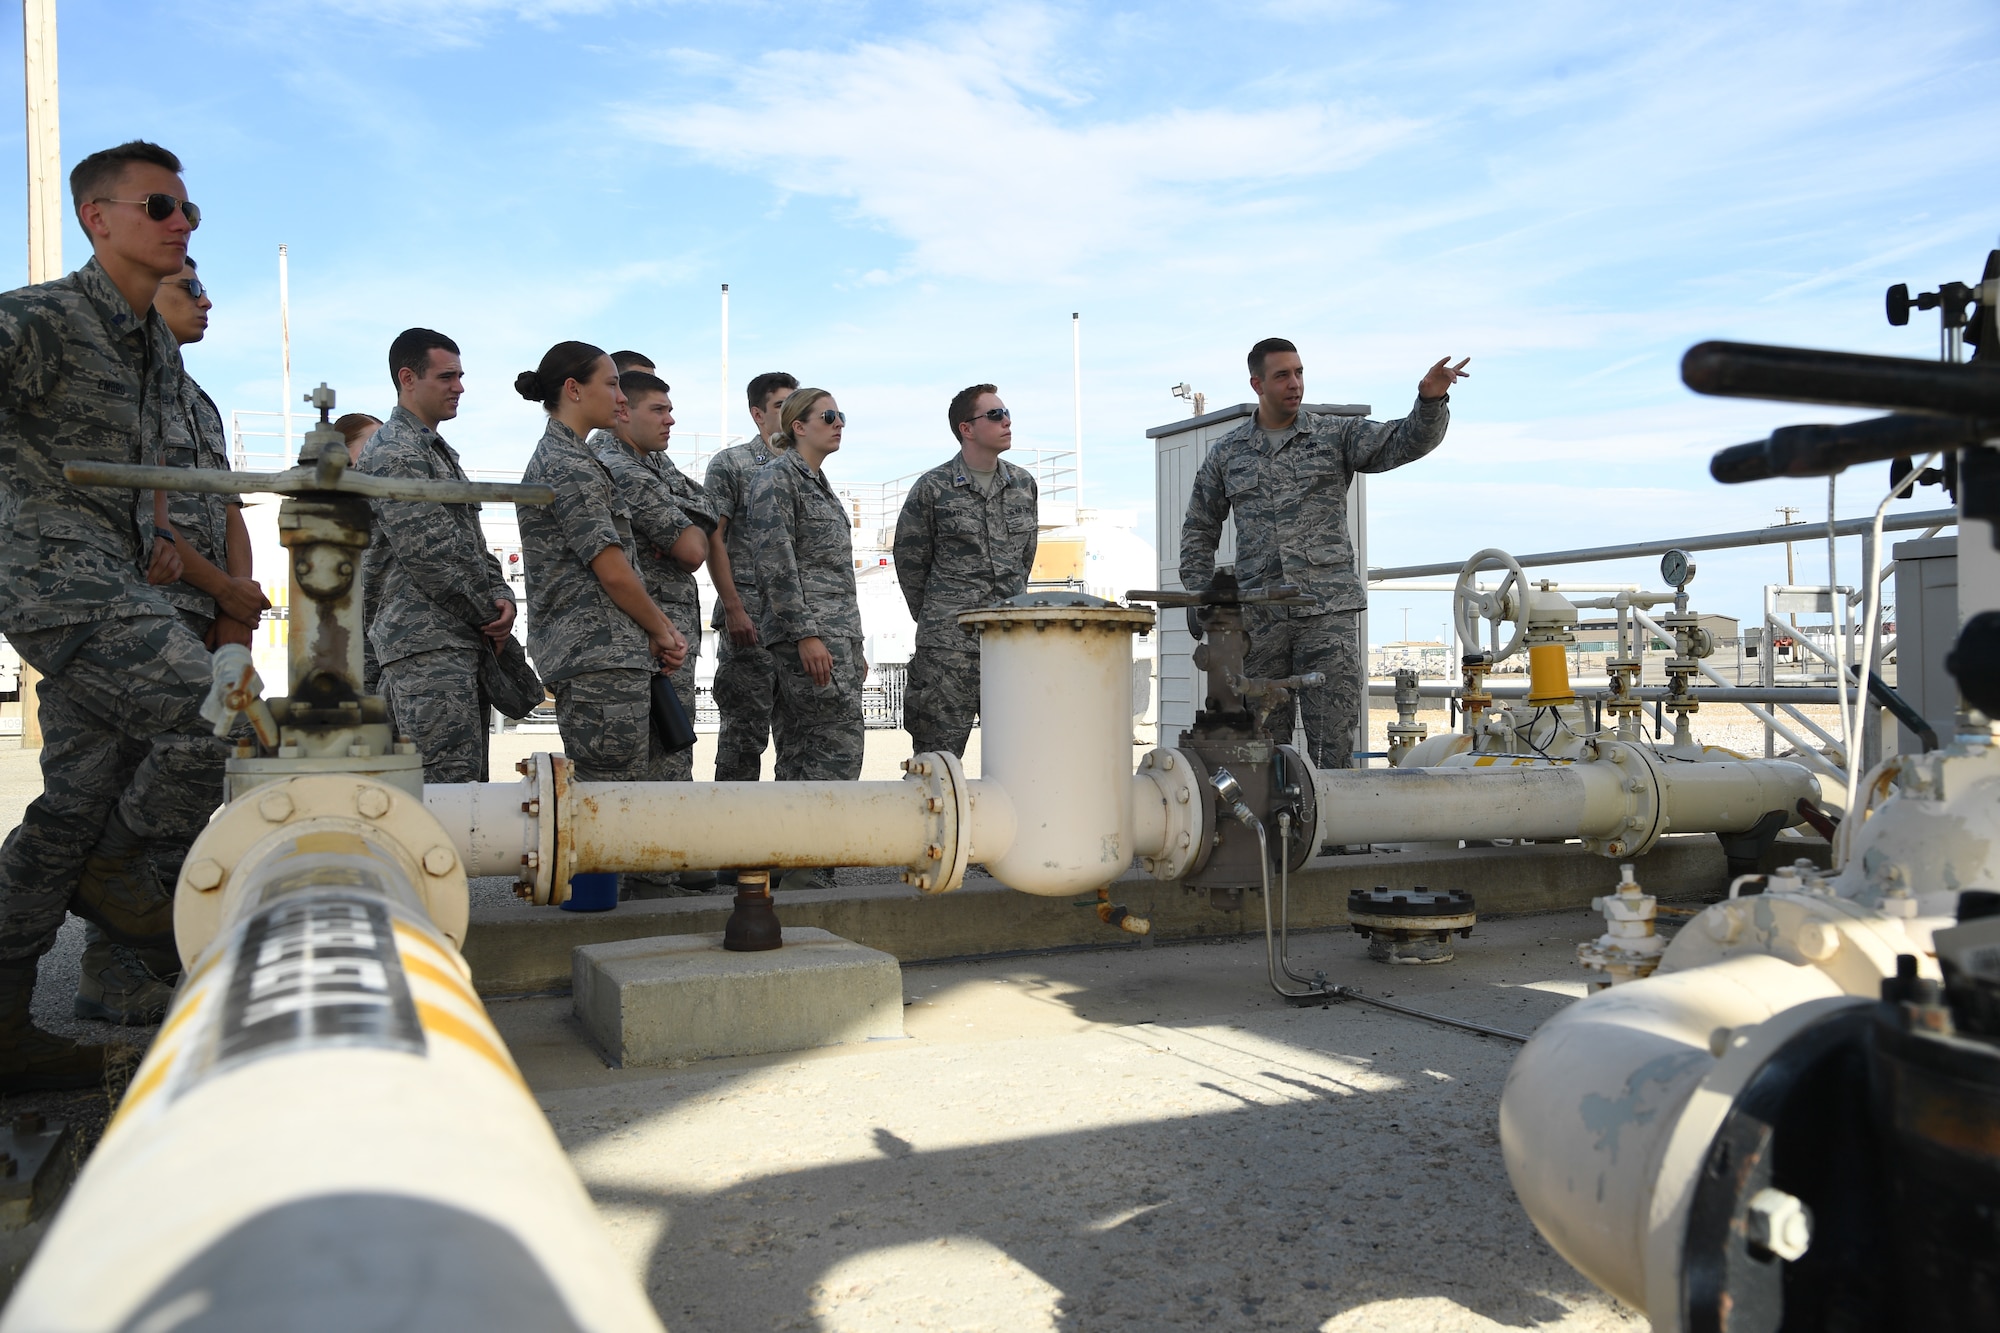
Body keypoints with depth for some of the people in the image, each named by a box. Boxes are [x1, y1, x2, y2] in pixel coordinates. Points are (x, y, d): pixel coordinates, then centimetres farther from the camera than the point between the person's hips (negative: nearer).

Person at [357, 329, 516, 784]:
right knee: (450, 785, -14)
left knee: (472, 779, 10)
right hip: (427, 644, -10)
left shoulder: (440, 452, 23)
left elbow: (472, 542, 22)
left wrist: (501, 596, 4)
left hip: (463, 643, 10)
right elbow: (428, 555, -17)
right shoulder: (393, 453, -9)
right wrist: (488, 614, -10)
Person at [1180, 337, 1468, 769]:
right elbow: (1199, 528, 21)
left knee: (1334, 740, -5)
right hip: (1258, 616, 2)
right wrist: (1201, 594, 10)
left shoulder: (1335, 435, 9)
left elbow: (1403, 442, -4)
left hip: (1327, 609, -1)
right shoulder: (1226, 454, 14)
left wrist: (1431, 400, -24)